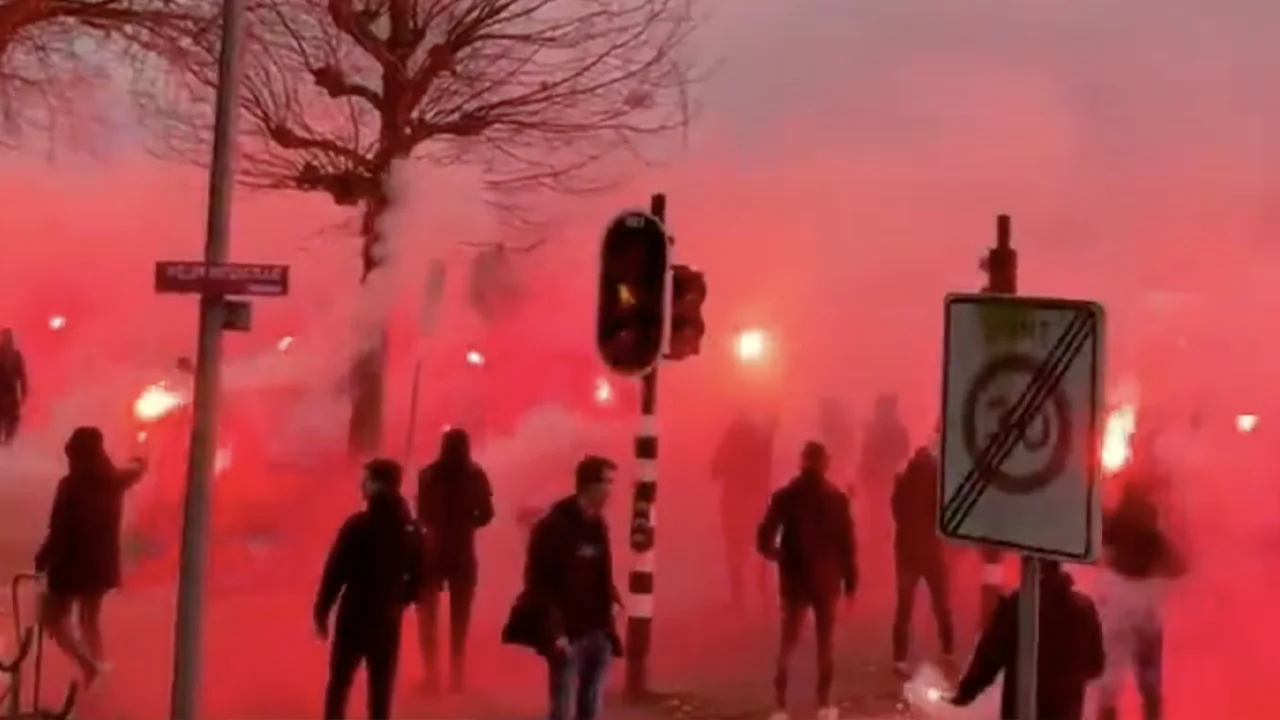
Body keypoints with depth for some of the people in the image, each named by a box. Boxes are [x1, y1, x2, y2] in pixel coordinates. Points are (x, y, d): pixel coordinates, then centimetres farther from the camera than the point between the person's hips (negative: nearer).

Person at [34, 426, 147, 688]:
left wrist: (41, 561, -8)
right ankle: (97, 666, 22)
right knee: (91, 619, 22)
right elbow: (138, 469, 25)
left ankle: (89, 666, -12)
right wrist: (139, 462, 49)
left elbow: (60, 532, -21)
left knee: (55, 618, 6)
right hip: (102, 564, 6)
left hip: (72, 564, -6)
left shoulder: (72, 485, -19)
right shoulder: (113, 481, 1)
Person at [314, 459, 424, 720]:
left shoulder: (358, 525, -14)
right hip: (388, 620, 3)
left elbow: (335, 571, -13)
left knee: (339, 682, 11)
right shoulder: (412, 531, 0)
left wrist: (322, 610, -3)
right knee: (381, 688, 12)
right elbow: (418, 578, 5)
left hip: (354, 615, -3)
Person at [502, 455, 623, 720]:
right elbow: (538, 583, -14)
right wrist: (555, 631, -17)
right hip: (567, 634, -7)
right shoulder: (554, 526, -13)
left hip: (598, 633, 7)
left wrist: (611, 601, 1)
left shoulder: (598, 526, 10)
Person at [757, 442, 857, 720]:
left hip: (794, 580, 1)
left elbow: (764, 541, -9)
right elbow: (847, 544, -8)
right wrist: (851, 581, 1)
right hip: (827, 580, -1)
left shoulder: (784, 496, -4)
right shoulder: (836, 498, -6)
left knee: (788, 643, 9)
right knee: (825, 642, 13)